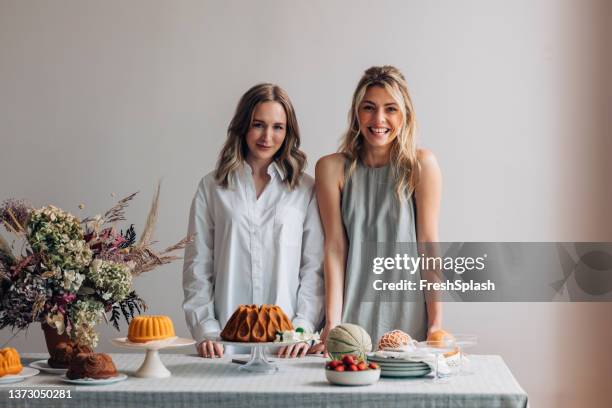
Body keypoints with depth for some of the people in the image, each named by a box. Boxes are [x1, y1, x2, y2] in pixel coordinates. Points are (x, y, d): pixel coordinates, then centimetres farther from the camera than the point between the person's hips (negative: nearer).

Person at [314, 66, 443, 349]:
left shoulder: (421, 165, -4)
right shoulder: (332, 168, -1)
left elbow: (428, 243, -5)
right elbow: (335, 247, -4)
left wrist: (436, 324, -9)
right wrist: (332, 323, -10)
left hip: (408, 318, -1)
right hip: (352, 319, 1)